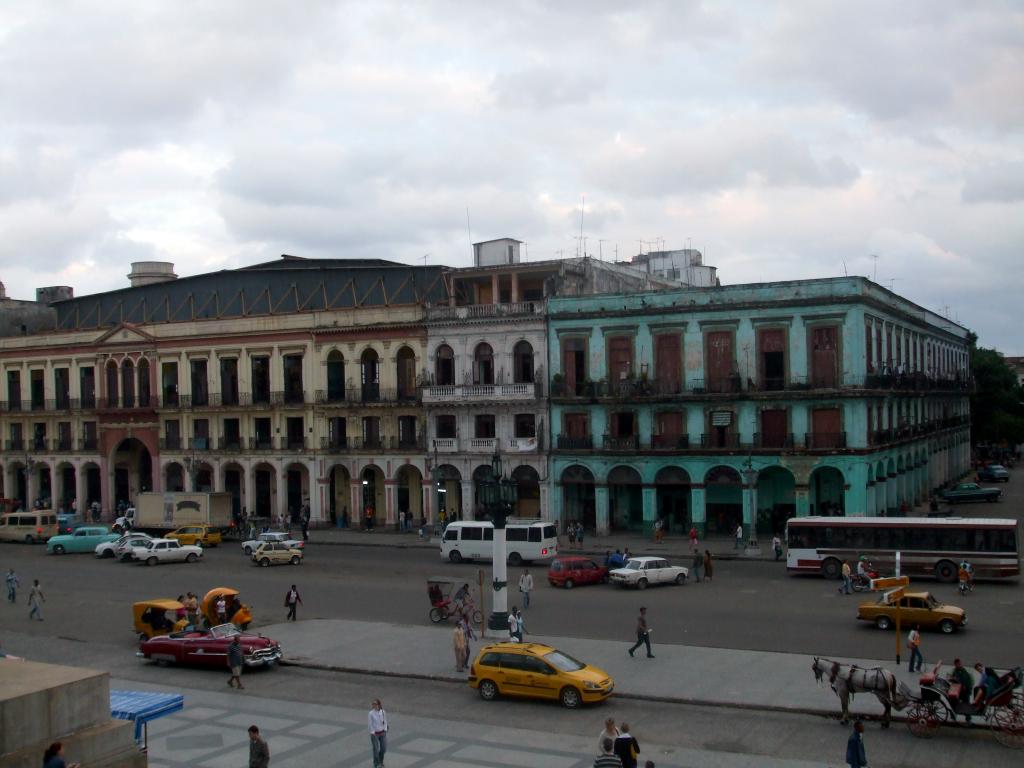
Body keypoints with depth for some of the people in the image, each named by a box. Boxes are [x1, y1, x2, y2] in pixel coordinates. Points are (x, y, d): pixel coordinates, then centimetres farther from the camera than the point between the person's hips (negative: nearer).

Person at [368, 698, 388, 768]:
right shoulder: (371, 713, -16)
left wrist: (385, 730, -3)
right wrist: (373, 733, -9)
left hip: (382, 733, 3)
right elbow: (370, 724, -9)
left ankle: (381, 762, 36)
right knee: (376, 749, 2)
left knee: (383, 748, 11)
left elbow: (385, 721, 4)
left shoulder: (383, 712, -7)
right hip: (375, 733, -3)